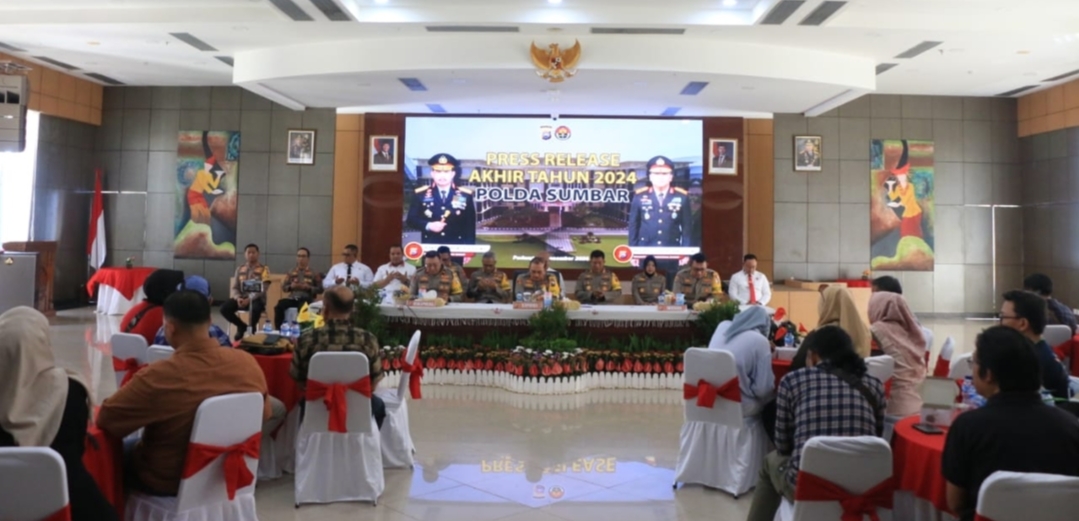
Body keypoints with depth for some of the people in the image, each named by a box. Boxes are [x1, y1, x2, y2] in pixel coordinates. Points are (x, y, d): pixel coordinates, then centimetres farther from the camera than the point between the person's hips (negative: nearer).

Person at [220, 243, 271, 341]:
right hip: (241, 297, 5)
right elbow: (234, 288, 8)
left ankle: (252, 328, -6)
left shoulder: (264, 269, -2)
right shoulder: (240, 269, 11)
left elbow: (263, 289, -12)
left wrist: (249, 299, -25)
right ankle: (242, 326, 6)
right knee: (224, 308, -21)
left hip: (257, 298, -5)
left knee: (255, 308, -40)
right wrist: (238, 298, -15)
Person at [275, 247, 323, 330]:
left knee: (302, 308, -40)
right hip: (293, 298, 3)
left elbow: (320, 289, 3)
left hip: (307, 299, -3)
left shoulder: (314, 273, 8)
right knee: (279, 305, -28)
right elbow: (283, 287, 15)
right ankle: (278, 329, -17)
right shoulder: (291, 272, 16)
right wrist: (291, 287, -6)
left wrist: (309, 288, -13)